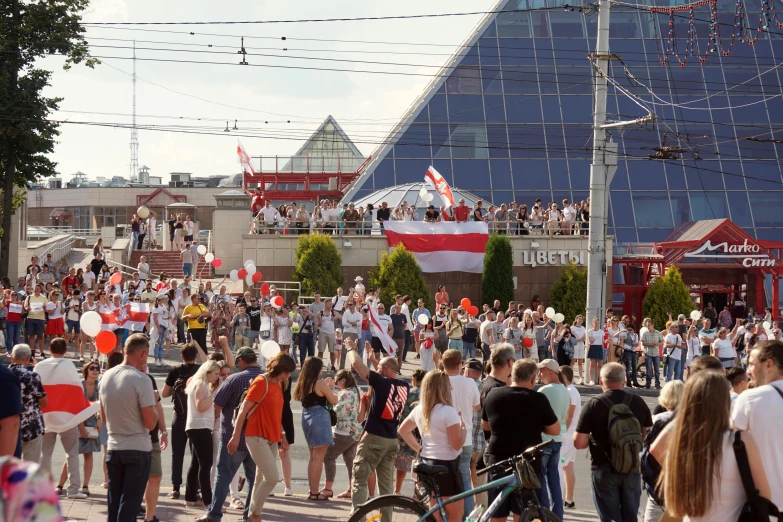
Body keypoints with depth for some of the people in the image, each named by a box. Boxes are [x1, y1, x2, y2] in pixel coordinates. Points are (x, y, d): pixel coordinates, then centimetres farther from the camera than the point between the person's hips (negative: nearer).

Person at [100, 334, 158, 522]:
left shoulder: (107, 376, 4)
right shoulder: (141, 379, -15)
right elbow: (150, 423, -14)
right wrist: (153, 402, 1)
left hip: (114, 448, 6)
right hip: (138, 449, -6)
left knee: (114, 504, 12)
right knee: (129, 505, -2)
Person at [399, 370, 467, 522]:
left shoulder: (419, 409, 4)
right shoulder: (448, 411, -19)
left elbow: (403, 430, 18)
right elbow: (457, 445, -19)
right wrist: (463, 428, -2)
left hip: (426, 462, 8)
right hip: (446, 465, -8)